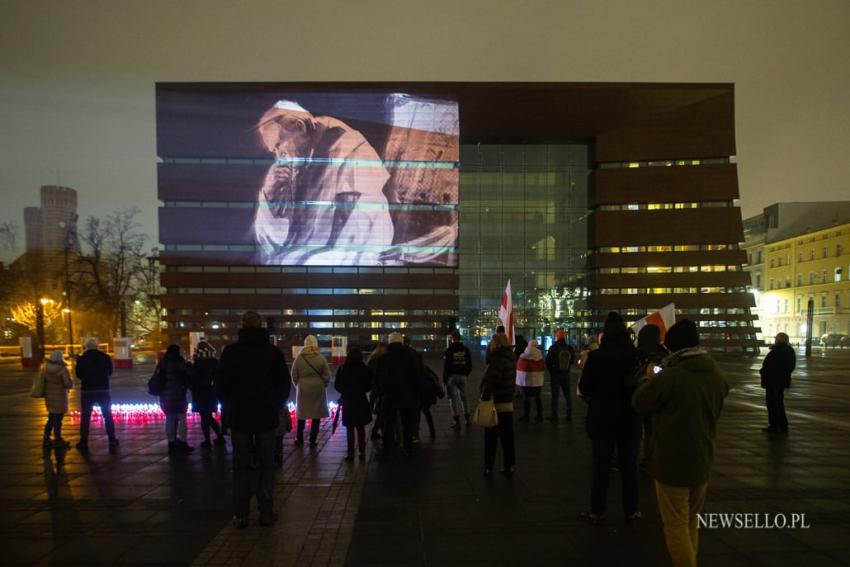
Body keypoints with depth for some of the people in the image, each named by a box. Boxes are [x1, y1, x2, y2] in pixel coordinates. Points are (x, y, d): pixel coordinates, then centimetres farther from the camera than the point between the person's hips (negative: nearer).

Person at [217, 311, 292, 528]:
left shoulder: (230, 351, -6)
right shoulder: (274, 352, -3)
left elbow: (220, 385, -1)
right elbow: (285, 384, 2)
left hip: (239, 416, 0)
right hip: (267, 416, 0)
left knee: (241, 466, 7)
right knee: (266, 464, 9)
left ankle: (241, 514, 10)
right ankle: (266, 512, 10)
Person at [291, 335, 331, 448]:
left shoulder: (299, 358, -7)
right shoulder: (321, 358, -10)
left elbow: (294, 376, -1)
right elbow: (327, 376, -7)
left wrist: (298, 385, 15)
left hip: (303, 389, 1)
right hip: (318, 389, -1)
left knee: (301, 414, 16)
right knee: (316, 415, 7)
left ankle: (299, 439, 25)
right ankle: (313, 440, 9)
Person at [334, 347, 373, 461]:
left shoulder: (342, 369, -9)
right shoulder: (365, 369, -10)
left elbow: (336, 386, -3)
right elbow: (369, 387, -3)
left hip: (347, 402, -1)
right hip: (361, 402, 1)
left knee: (350, 429, 8)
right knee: (361, 428, 12)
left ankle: (351, 453, 7)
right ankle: (362, 453, 15)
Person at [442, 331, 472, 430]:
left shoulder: (449, 350, -10)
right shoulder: (466, 349, 5)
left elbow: (446, 366, -9)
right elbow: (470, 364, 9)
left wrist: (444, 379, -1)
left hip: (452, 376, -4)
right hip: (463, 376, 5)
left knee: (453, 398, -2)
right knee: (464, 397, 17)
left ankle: (457, 422, -6)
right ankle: (467, 419, 21)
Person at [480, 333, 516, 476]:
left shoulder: (498, 359, -18)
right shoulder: (511, 358, 10)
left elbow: (492, 380, -27)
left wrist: (485, 397, -22)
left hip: (496, 404, -8)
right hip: (508, 403, 8)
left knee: (491, 438, 3)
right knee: (507, 437, 13)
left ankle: (489, 468, 10)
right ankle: (509, 466, 18)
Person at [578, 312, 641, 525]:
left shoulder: (595, 356, -13)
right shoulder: (635, 355, -8)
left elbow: (584, 388, -9)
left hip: (602, 419, -1)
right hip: (629, 419, 1)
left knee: (600, 466, 8)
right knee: (629, 465, 13)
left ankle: (596, 512, 13)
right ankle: (631, 511, 20)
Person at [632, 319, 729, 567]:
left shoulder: (668, 376, -22)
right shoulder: (718, 377, -1)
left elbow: (639, 403, -7)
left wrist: (647, 381, 11)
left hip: (672, 463, -6)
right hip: (702, 461, 7)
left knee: (676, 526, 5)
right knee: (691, 521, 22)